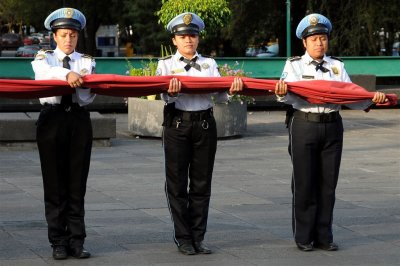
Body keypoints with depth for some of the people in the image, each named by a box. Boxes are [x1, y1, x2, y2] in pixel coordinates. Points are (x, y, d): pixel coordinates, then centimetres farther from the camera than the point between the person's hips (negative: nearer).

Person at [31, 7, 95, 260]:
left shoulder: (86, 62, 11)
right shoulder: (44, 58, 5)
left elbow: (88, 96, -1)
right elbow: (43, 71, -21)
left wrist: (79, 83, -22)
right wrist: (67, 74, -39)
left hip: (79, 120, 2)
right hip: (52, 119, -2)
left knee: (77, 185, 2)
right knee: (55, 184, 0)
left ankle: (76, 241, 6)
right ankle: (59, 242, 6)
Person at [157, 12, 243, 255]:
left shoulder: (209, 64, 11)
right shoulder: (166, 64, 4)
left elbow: (220, 96, 1)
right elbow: (166, 97, -10)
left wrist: (232, 89, -20)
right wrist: (171, 92, -33)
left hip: (205, 125, 2)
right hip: (177, 125, -2)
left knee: (201, 184, 5)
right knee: (177, 183, 1)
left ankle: (198, 237, 12)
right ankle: (183, 237, 9)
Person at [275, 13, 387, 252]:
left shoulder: (337, 66, 11)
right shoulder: (294, 65, 2)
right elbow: (293, 96, -13)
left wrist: (371, 99, -14)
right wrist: (282, 93, -36)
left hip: (332, 127, 3)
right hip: (304, 125, -3)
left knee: (328, 183, 5)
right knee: (304, 183, 0)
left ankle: (323, 236, 14)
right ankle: (304, 237, 9)